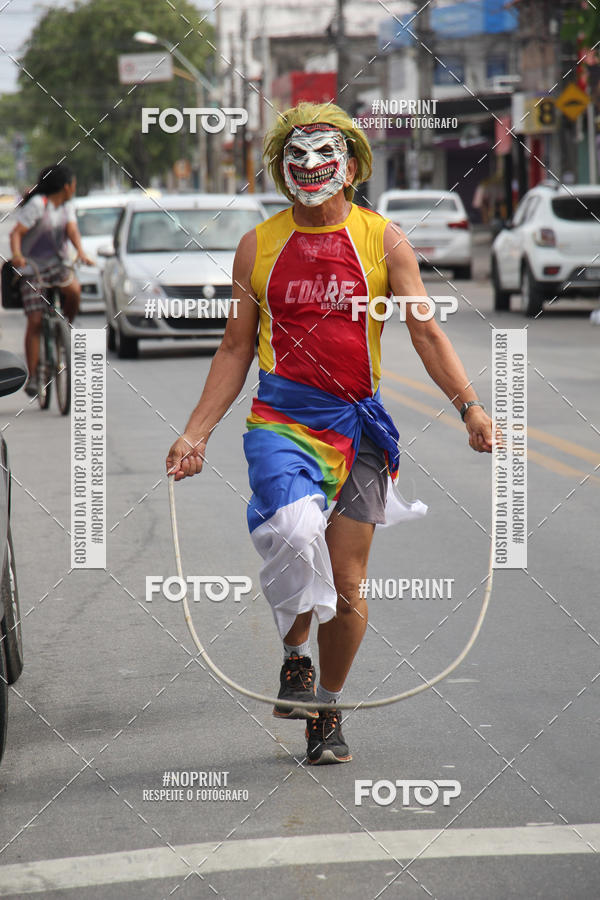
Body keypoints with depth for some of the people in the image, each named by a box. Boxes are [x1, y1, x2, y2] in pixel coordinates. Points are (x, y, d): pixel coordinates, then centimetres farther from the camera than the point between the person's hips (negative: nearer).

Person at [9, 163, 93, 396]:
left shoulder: (67, 206, 4)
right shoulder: (37, 205, -16)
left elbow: (72, 230, -9)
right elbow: (16, 233, -21)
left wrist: (80, 252, -30)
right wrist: (16, 255, -40)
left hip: (56, 263, 5)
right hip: (32, 267, -5)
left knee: (74, 290, -27)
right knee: (35, 322, -9)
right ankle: (32, 376, -3)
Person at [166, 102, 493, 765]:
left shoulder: (382, 240, 5)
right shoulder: (258, 246, 8)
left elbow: (424, 331, 2)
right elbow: (236, 349, 13)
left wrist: (469, 405, -12)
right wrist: (195, 435, 7)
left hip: (358, 423, 1)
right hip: (281, 419, -1)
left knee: (346, 585, 2)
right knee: (294, 535, -26)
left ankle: (328, 710, 22)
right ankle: (294, 656, 2)